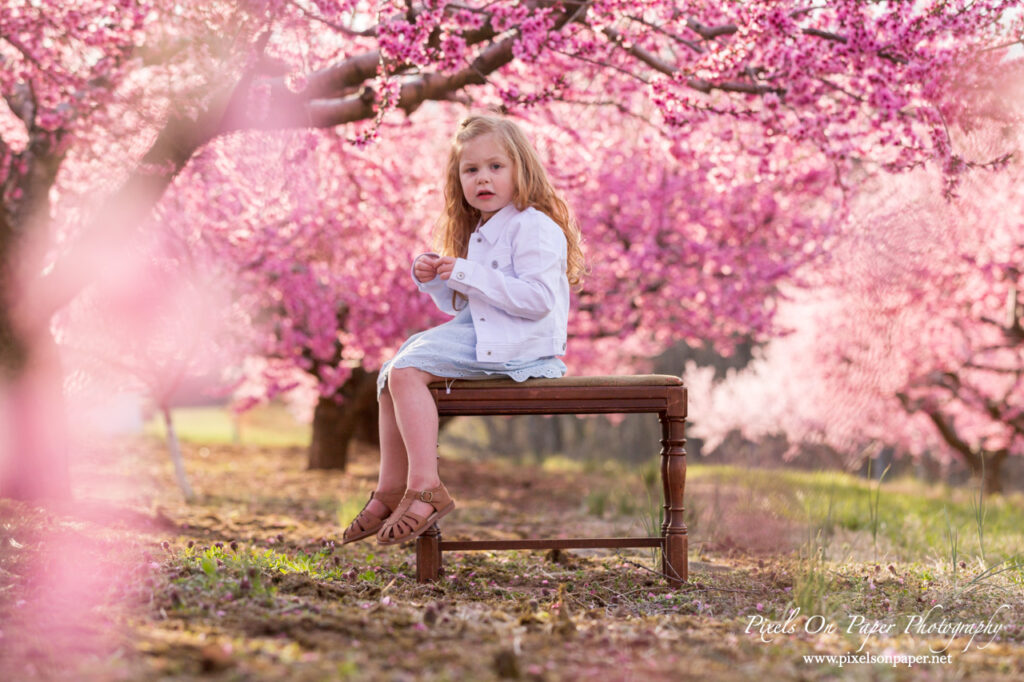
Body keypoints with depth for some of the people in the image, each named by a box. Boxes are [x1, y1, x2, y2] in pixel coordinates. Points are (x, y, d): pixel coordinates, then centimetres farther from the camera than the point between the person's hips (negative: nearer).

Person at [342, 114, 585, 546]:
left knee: (407, 371, -23)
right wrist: (433, 279, 5)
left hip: (515, 344, -10)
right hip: (479, 336, 10)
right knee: (393, 373, 9)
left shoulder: (534, 227, -11)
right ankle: (391, 492, 7)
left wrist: (468, 275, -22)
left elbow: (538, 298, -24)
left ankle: (425, 488, -27)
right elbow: (461, 305, 26)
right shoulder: (479, 232, 20)